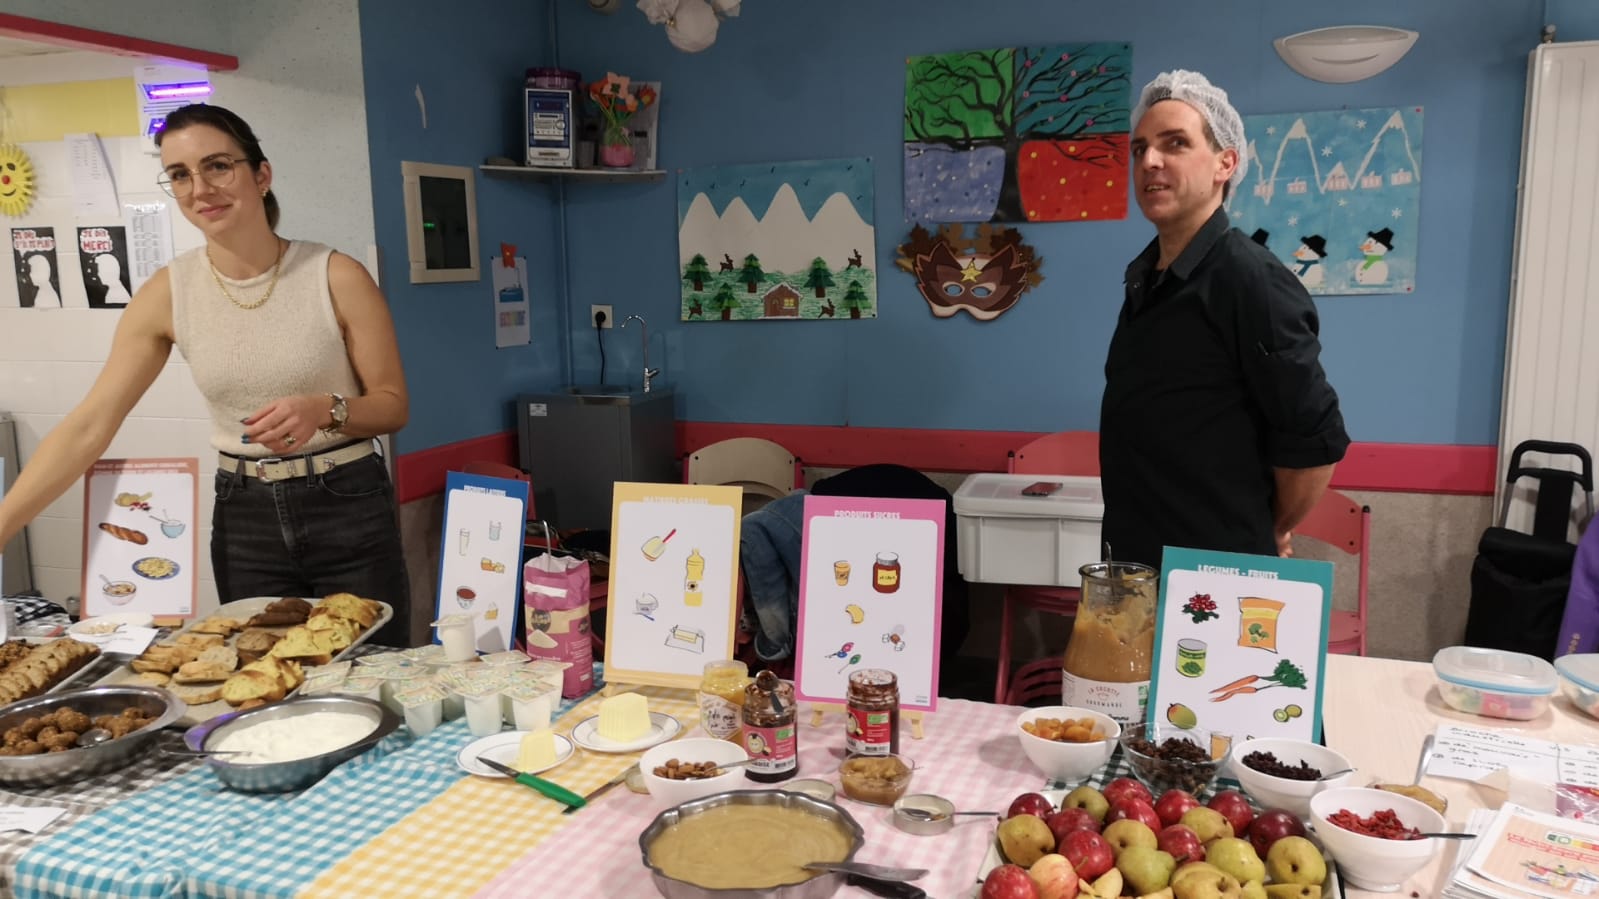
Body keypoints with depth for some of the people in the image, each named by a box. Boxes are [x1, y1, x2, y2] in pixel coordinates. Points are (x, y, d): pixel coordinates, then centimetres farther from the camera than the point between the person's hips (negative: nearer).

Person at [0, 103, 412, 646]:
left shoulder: (337, 277, -10)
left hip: (348, 506, -2)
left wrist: (325, 410, -23)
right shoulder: (167, 294, -3)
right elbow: (88, 426, -4)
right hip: (244, 516, 2)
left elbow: (394, 405, -4)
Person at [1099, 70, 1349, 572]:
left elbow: (1315, 440, -17)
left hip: (1215, 574, -7)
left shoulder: (1250, 279, -17)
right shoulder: (1143, 277, 7)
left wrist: (1269, 535, -4)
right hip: (1131, 559, 7)